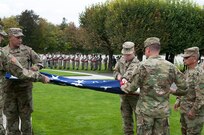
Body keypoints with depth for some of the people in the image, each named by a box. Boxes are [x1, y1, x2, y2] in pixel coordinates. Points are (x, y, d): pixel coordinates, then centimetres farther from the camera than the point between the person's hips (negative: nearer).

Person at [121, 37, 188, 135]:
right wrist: (172, 91, 22)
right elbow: (183, 88, 3)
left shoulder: (143, 66, -12)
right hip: (163, 110, 3)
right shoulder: (171, 67, -1)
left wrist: (123, 86, 14)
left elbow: (131, 88, -7)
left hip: (145, 109, -3)